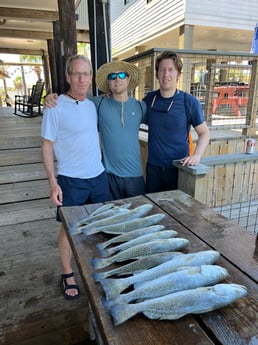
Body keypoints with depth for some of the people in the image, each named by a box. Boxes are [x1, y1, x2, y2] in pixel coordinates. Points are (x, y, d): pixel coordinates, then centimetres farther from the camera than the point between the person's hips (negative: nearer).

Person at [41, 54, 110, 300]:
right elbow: (47, 146, -9)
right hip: (71, 180, -5)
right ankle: (67, 275, 30)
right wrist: (52, 182, -13)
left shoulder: (93, 105, 6)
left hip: (98, 176, 6)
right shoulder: (55, 107, -11)